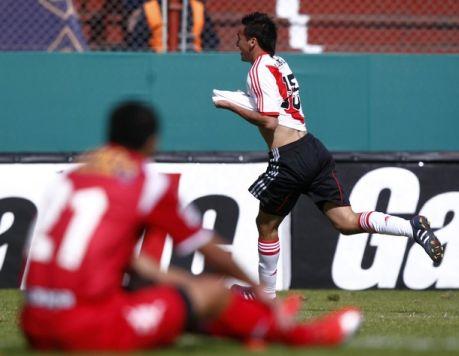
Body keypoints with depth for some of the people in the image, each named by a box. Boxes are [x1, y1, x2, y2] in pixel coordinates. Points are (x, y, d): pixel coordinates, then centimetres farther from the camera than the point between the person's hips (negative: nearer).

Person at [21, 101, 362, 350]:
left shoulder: (71, 176, 16)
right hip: (91, 327, -7)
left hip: (36, 329, 7)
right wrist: (256, 287, 29)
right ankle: (294, 332, 32)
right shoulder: (148, 181, -1)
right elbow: (210, 250, 12)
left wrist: (170, 278, 37)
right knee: (215, 290, 9)